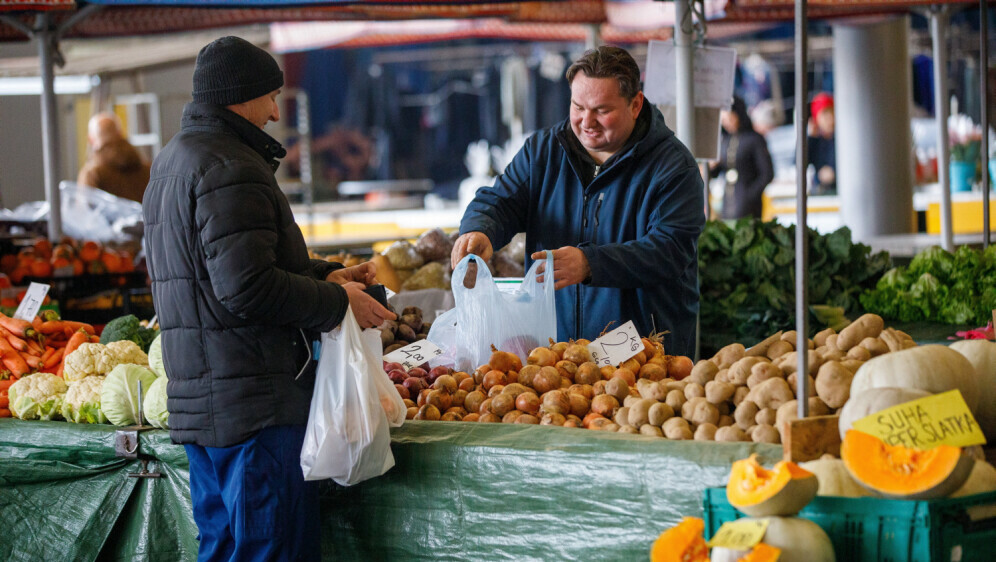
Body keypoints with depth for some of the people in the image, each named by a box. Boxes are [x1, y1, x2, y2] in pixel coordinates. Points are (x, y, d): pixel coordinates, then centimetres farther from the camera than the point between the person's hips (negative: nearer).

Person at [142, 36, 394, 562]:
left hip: (197, 400, 10)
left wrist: (326, 275, 15)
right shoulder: (229, 168, -15)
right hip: (255, 401, -10)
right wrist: (337, 301, -10)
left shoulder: (171, 162, 19)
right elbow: (248, 289, -23)